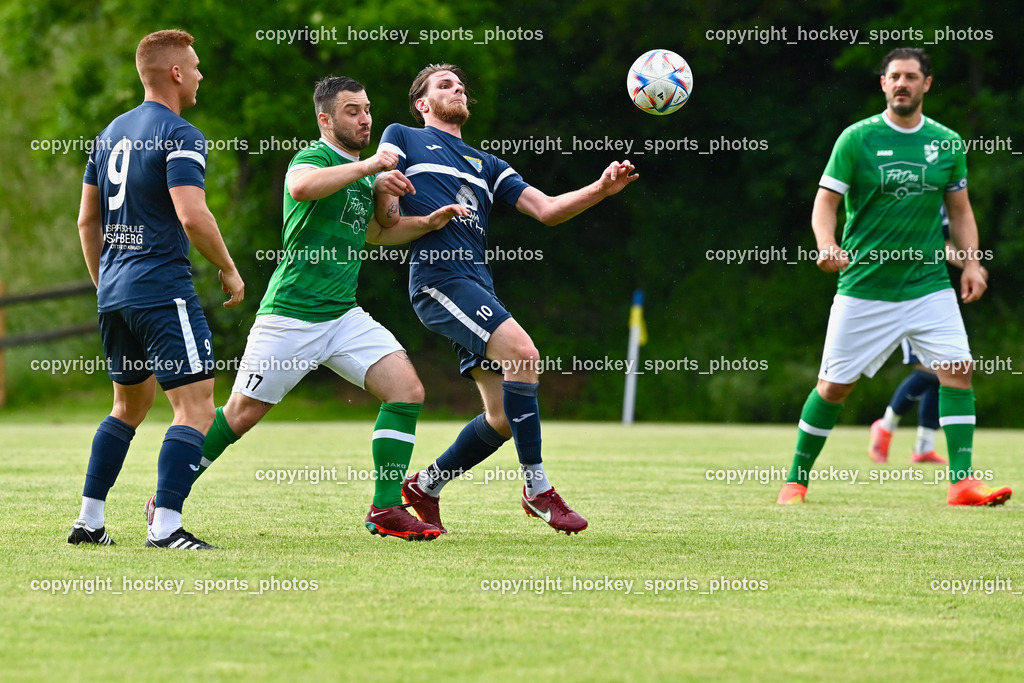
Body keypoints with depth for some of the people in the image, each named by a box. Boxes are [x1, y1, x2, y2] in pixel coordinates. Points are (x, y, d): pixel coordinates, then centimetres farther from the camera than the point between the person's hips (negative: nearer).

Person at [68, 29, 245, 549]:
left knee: (130, 406, 21)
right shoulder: (179, 136, -11)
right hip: (163, 288, -9)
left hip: (114, 290, 9)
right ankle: (165, 526, -17)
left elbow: (87, 221, 19)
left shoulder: (111, 133, 15)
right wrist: (229, 270, -9)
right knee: (196, 407, -8)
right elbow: (192, 217, -22)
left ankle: (88, 521, 20)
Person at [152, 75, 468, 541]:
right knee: (242, 414, -1)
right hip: (290, 314, -7)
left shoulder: (363, 172, 15)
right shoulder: (314, 157, -11)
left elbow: (374, 232, 32)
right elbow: (300, 187, -37)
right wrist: (365, 166, -33)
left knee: (407, 389, -9)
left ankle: (386, 510, -5)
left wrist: (427, 223, 17)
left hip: (343, 315, 7)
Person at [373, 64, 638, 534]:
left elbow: (546, 209, 17)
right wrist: (383, 185, -20)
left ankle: (424, 487, 19)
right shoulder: (403, 138, 16)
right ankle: (537, 488, -20)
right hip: (438, 278, -7)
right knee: (522, 352, -25)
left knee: (503, 418, 0)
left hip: (479, 291, 7)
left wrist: (601, 189, 0)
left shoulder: (486, 165, 29)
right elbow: (386, 219, 4)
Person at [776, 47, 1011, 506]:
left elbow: (960, 210, 15)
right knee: (834, 385, 0)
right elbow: (826, 201, -5)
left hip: (929, 283, 2)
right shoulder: (857, 138, -4)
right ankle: (796, 479, 16)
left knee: (957, 368, -13)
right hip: (864, 287, -2)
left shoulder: (947, 143, 5)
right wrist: (827, 246, -23)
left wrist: (971, 262, 2)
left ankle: (962, 481, -11)